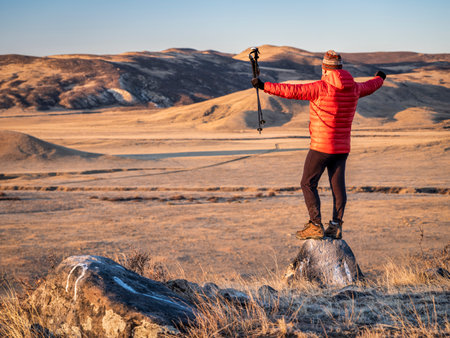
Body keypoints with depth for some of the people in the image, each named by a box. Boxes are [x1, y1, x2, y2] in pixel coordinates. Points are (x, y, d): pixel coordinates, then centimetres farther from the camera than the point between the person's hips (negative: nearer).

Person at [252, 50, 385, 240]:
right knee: (338, 186, 8)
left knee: (308, 184, 2)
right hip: (342, 148, 6)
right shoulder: (353, 89, 7)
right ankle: (336, 226, 4)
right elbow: (369, 86, 29)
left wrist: (264, 86, -15)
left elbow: (293, 91, -18)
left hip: (321, 147, -6)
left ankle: (316, 226, -5)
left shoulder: (321, 88, -14)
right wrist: (380, 78, 52)